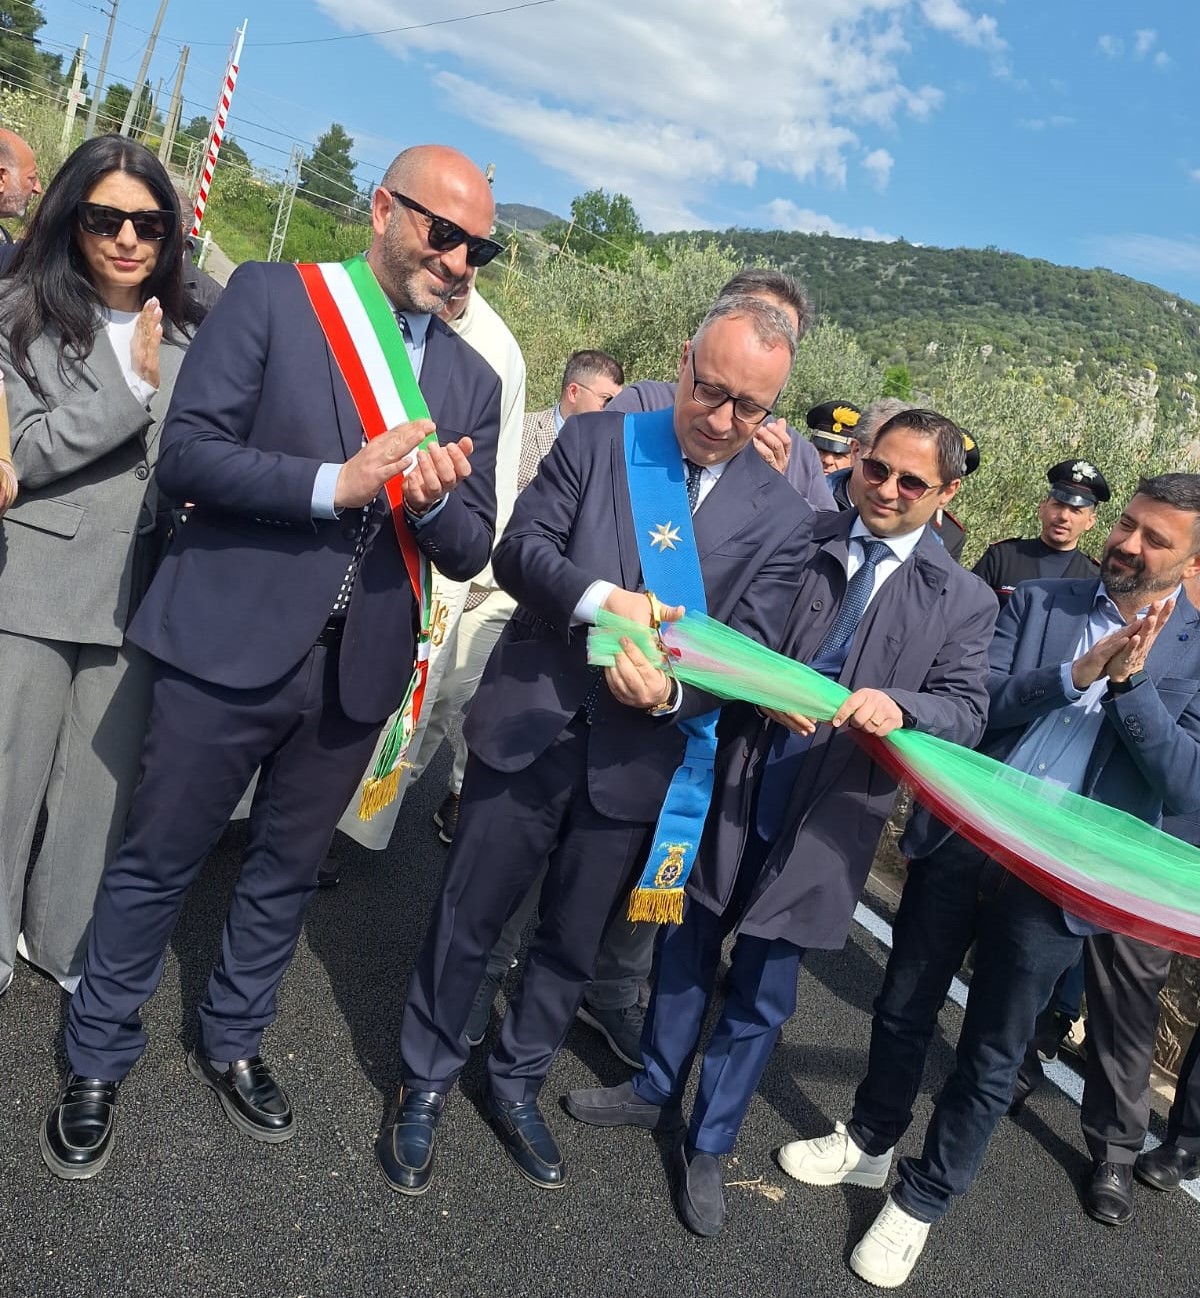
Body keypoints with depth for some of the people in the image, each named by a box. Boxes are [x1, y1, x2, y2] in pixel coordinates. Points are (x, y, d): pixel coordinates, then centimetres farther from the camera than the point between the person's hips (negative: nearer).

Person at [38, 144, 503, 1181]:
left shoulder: (473, 381, 8)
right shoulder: (271, 296, -3)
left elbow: (469, 553, 6)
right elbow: (187, 452, -11)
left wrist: (435, 500, -16)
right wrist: (338, 482, -22)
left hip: (356, 668, 4)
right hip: (231, 646, -3)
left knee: (287, 870, 18)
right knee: (158, 863, 11)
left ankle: (232, 1044, 41)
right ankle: (98, 1062, 34)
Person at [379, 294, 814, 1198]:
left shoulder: (783, 517, -1)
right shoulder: (594, 439, -2)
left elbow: (753, 648, -5)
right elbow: (519, 547, -7)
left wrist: (674, 692, -25)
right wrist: (601, 597, -27)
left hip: (636, 758, 1)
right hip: (529, 727, -1)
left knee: (574, 941, 18)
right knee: (468, 920, 12)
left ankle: (517, 1083, 42)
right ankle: (426, 1082, 36)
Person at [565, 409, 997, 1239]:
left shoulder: (964, 601, 0)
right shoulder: (801, 541, -1)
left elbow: (967, 711, -6)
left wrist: (898, 706, -25)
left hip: (824, 819, -1)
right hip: (731, 786, 1)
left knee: (761, 993, 12)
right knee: (687, 951, 18)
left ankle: (708, 1144, 35)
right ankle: (658, 1091, 43)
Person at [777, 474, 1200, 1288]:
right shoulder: (1039, 602, 3)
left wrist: (1130, 681, -20)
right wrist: (1074, 674, -19)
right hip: (958, 844, 2)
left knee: (991, 1059, 11)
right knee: (903, 1011, 18)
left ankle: (923, 1199, 33)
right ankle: (870, 1143, 43)